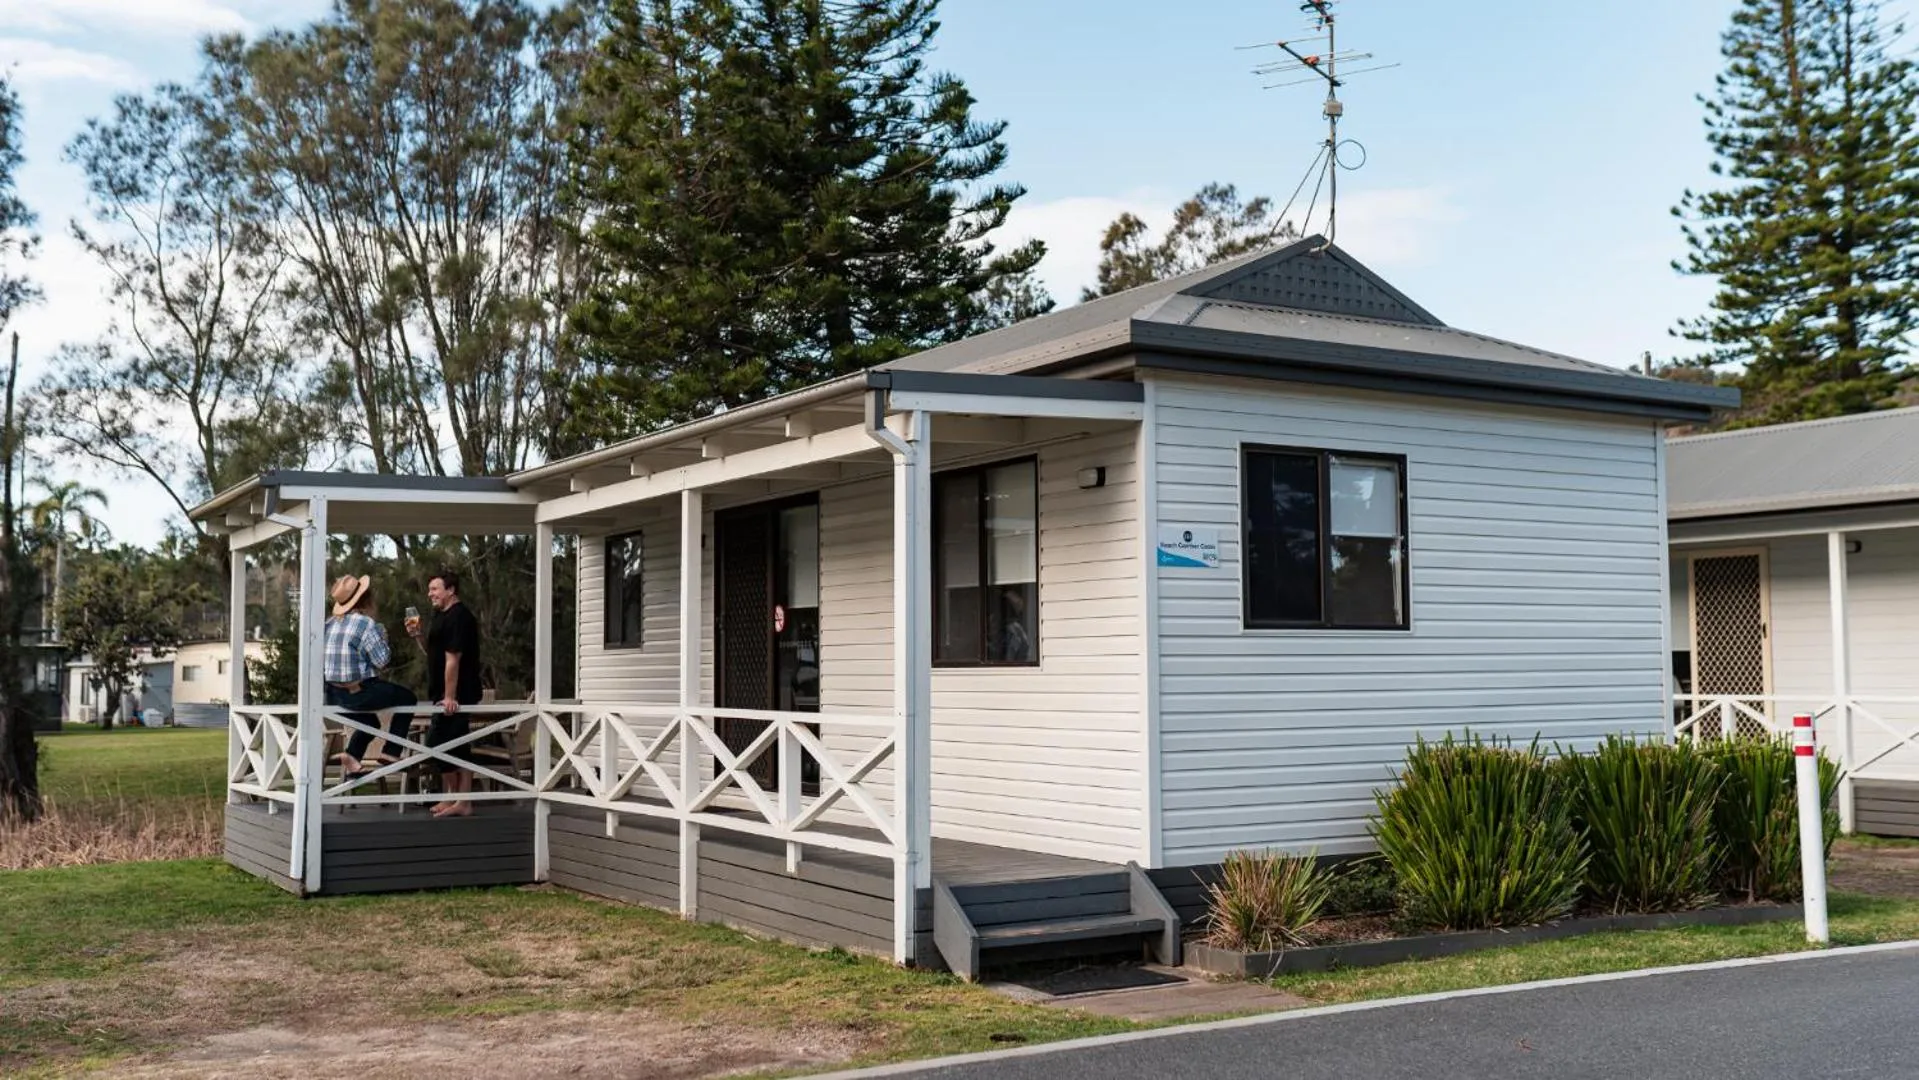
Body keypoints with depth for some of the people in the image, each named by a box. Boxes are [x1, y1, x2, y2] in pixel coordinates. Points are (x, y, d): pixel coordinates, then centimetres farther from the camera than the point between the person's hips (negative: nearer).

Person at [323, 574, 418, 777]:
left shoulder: (330, 623, 7)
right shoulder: (366, 624, -15)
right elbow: (382, 660, -15)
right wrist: (382, 637, 0)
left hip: (333, 695, 8)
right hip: (359, 692, -8)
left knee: (369, 722, 31)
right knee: (407, 697, 11)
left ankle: (352, 754, 5)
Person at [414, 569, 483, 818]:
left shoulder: (457, 617, -16)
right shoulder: (445, 616, 17)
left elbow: (452, 658, -21)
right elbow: (435, 654, 24)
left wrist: (449, 696, -25)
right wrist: (418, 637, 7)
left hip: (454, 695, -10)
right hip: (456, 694, 10)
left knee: (438, 742, -8)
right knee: (458, 747, 9)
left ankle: (451, 799, -2)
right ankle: (461, 802, 11)